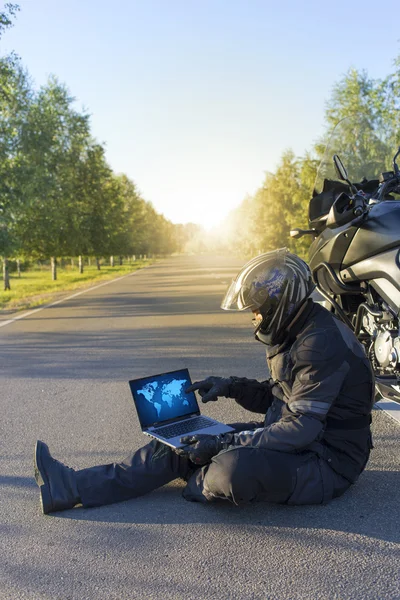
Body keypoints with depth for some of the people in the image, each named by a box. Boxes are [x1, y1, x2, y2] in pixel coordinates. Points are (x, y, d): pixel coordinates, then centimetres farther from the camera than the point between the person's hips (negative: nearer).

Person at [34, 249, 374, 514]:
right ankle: (73, 487, -4)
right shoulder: (293, 334, 7)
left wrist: (222, 445, -26)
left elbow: (302, 429, -28)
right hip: (297, 440, 9)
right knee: (183, 443, -4)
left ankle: (198, 485, 1)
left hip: (327, 462, -9)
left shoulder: (321, 344, -24)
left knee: (234, 469, -36)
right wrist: (231, 387, 2)